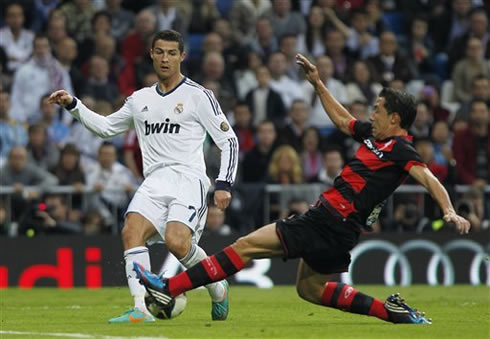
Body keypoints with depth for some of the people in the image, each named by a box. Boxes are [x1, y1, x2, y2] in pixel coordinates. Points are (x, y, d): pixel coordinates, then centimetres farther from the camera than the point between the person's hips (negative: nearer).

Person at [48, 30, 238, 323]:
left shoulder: (198, 95, 3)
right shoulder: (141, 100, 19)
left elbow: (229, 140, 3)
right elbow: (106, 127, 31)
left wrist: (224, 185, -6)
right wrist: (73, 105, 18)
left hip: (189, 180, -5)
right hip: (154, 181, 5)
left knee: (176, 241, -26)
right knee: (132, 230, -23)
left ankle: (218, 288, 2)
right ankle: (141, 308, -27)